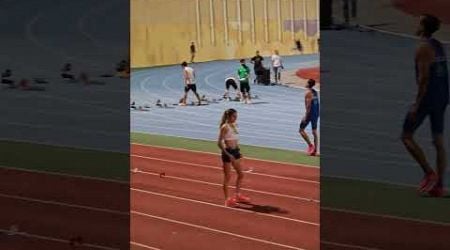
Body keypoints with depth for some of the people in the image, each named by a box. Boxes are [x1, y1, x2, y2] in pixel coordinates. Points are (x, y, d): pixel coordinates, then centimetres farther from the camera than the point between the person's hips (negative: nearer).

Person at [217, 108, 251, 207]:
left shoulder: (234, 126, 9)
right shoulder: (225, 127, -15)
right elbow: (219, 143, -17)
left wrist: (238, 151, 12)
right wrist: (228, 155, -21)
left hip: (235, 151, 8)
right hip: (227, 152, -8)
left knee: (241, 174, 14)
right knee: (227, 176, -1)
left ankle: (238, 195, 27)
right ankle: (227, 199, 7)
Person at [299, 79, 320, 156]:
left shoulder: (308, 93, -13)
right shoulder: (315, 92, 11)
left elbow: (308, 105, -19)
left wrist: (306, 116, -19)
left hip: (310, 113, -8)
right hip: (316, 112, 8)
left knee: (301, 130, 2)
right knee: (315, 132, 10)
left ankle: (310, 145, -8)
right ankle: (315, 150, 10)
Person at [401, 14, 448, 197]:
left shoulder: (423, 48, -13)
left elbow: (424, 77, -19)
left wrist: (417, 104, -18)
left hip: (427, 97, -8)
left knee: (406, 136, 3)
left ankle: (429, 173, -5)